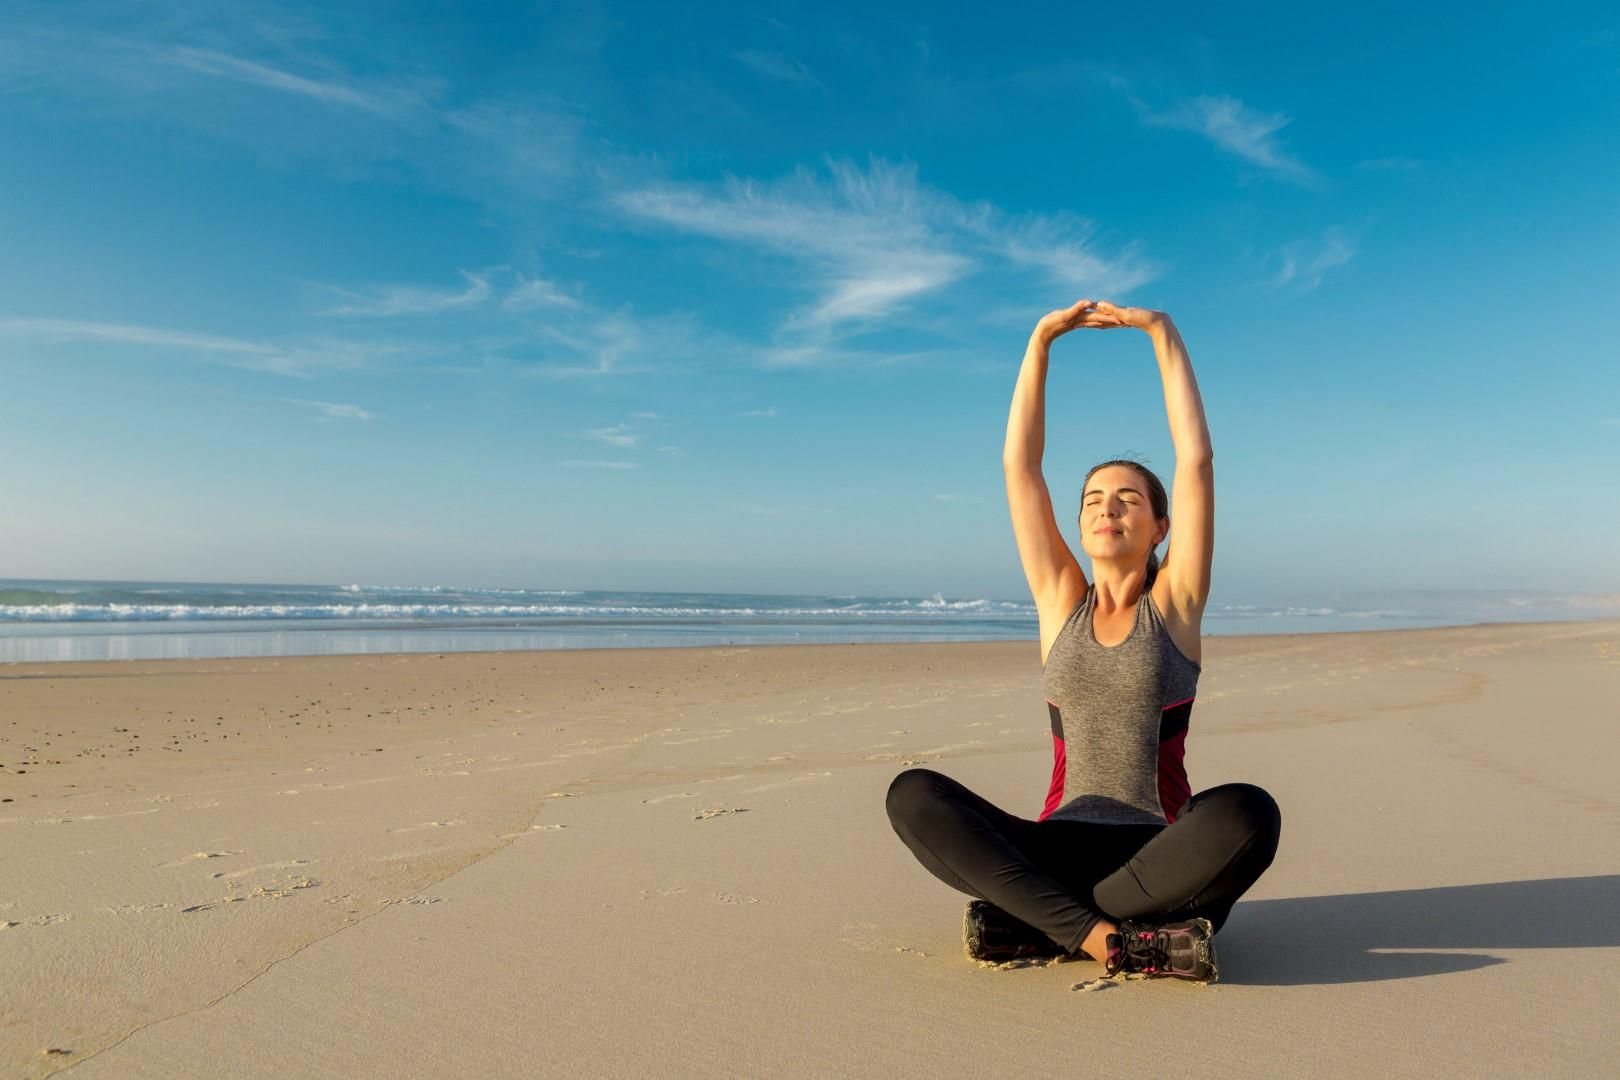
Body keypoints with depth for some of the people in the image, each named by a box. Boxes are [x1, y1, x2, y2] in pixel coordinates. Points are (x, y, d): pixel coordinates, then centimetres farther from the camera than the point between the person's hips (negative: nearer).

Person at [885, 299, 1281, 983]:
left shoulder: (1174, 603, 5)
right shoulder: (1061, 601, 9)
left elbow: (1196, 461, -2)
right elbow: (1019, 466, 4)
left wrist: (1163, 334, 0)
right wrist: (1040, 342, 3)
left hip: (1158, 851, -1)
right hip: (1060, 846, 1)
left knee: (1247, 813, -35)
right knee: (912, 795, -23)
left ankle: (1030, 922, -24)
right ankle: (1113, 938, -28)